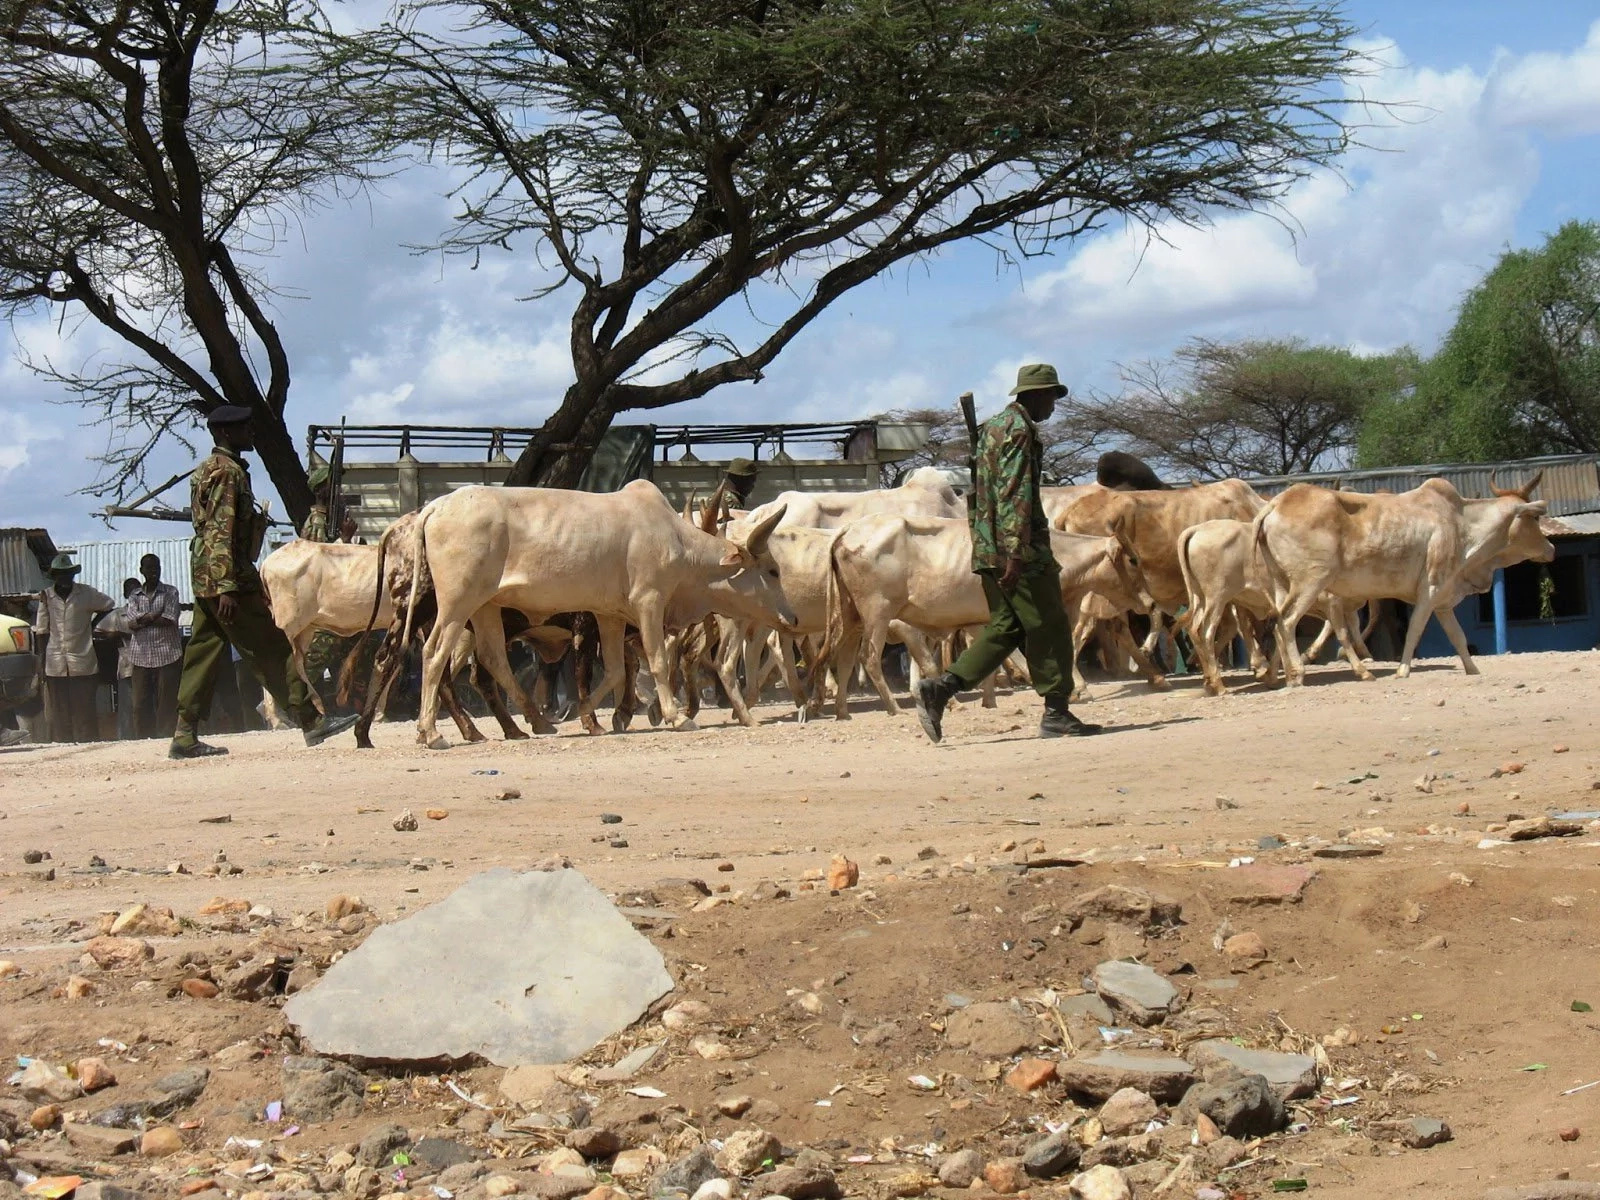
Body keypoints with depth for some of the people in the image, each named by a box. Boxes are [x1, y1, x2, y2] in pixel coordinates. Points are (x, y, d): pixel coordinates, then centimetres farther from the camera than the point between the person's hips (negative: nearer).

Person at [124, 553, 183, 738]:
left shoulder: (170, 592, 8)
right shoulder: (134, 596, 15)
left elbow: (169, 621, -7)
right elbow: (131, 623, 0)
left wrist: (143, 619, -1)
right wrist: (154, 616, -9)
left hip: (167, 654, -2)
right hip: (141, 656, 2)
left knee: (166, 702, -5)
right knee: (141, 703, -1)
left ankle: (165, 737, -4)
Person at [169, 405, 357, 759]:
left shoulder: (210, 468, 20)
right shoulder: (228, 471, -12)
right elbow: (221, 532, -20)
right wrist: (227, 587, -25)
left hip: (206, 579, 10)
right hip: (227, 574, -10)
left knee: (205, 652, 9)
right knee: (270, 648, -6)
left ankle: (185, 736, 7)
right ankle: (311, 721, -4)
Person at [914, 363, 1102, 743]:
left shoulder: (993, 426, 20)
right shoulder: (1020, 429, -11)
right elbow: (1015, 495, -20)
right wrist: (1017, 552, -25)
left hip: (988, 550, 10)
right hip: (1017, 549, -10)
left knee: (1006, 629, 11)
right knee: (1049, 627, -1)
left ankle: (939, 689, 0)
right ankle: (1056, 715, 2)